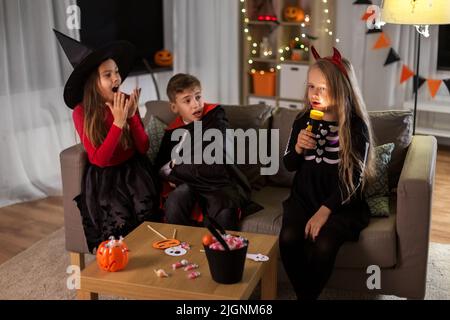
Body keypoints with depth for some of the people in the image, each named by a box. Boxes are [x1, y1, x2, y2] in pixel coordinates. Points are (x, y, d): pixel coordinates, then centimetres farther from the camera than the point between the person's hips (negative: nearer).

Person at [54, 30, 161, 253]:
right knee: (120, 224, -21)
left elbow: (143, 148, -3)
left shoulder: (127, 101, -4)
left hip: (134, 171, 2)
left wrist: (132, 116, -18)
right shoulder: (81, 112, -12)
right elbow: (99, 160, -17)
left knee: (147, 218, -20)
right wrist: (118, 122, -25)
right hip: (103, 178, -2)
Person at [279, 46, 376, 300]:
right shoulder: (303, 121, 3)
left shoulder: (356, 126, -8)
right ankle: (303, 295, -3)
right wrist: (298, 149, -11)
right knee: (288, 238, -25)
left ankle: (310, 295, -3)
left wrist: (324, 211, -19)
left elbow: (353, 179, -10)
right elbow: (289, 165, 12)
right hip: (304, 198, 3)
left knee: (323, 245, -29)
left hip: (341, 203, -3)